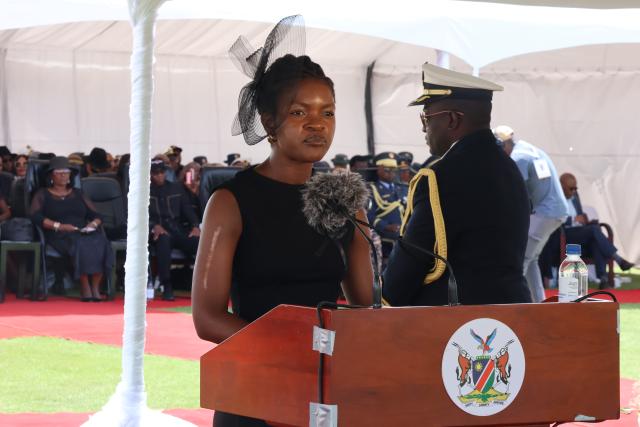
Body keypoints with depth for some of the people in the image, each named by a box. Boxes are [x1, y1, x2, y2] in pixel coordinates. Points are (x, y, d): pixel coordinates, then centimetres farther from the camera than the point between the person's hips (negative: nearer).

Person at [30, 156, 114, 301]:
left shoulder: (78, 194, 27)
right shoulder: (43, 195, 16)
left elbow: (96, 216, 21)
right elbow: (36, 217, -2)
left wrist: (94, 223, -4)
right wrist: (58, 226, -14)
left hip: (84, 233, 4)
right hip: (59, 236, -4)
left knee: (99, 242, -32)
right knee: (80, 244, -38)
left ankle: (95, 286, -34)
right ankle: (85, 287, -36)